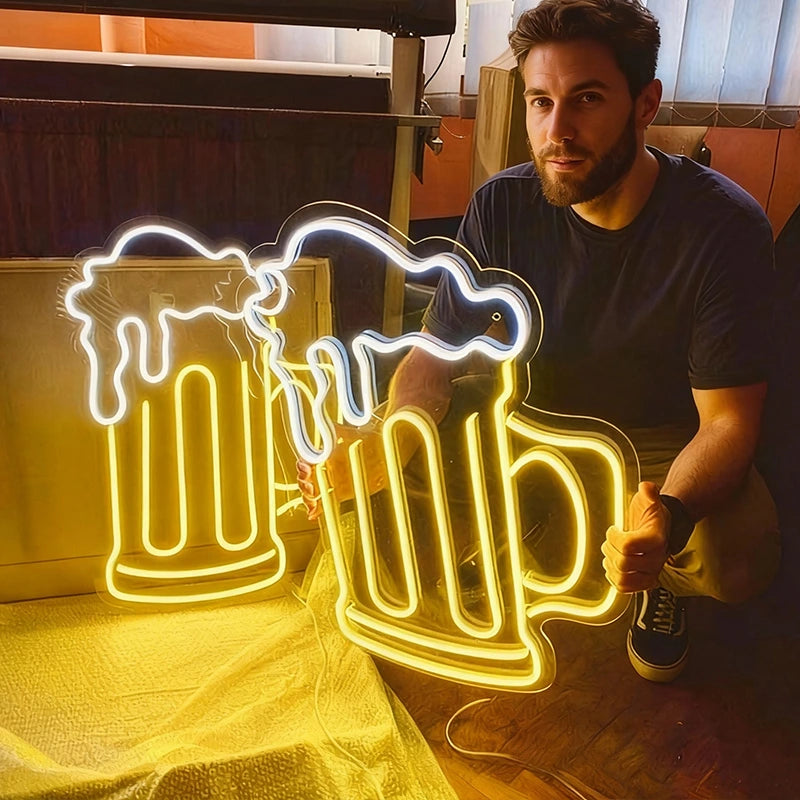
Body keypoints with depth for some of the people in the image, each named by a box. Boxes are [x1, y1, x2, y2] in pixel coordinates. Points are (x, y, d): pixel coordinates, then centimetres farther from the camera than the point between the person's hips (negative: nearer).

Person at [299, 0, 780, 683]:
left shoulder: (723, 226, -24)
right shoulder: (503, 208, -16)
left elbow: (728, 420, -22)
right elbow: (436, 356, -13)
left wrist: (670, 516, -44)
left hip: (667, 443, -1)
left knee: (740, 561, -29)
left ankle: (661, 578, 9)